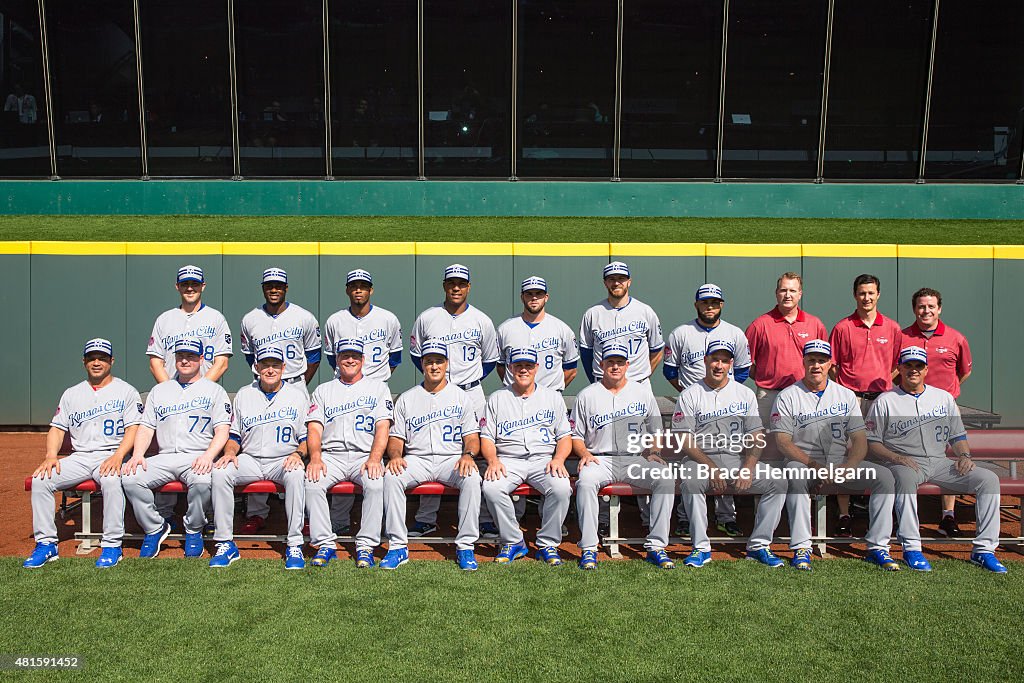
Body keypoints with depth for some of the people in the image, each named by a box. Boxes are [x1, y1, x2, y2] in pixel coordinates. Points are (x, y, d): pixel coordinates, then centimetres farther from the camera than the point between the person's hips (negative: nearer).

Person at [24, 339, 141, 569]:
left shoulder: (126, 391, 6)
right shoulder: (71, 394, 20)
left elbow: (134, 428, -4)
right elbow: (57, 427, 14)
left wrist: (118, 456, -21)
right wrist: (51, 455, -6)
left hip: (111, 456, -5)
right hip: (79, 457, 5)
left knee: (111, 479, -36)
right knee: (40, 479, -19)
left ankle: (112, 545, -26)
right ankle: (46, 543, -10)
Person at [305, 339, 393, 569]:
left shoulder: (378, 388, 14)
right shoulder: (323, 390, 20)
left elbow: (383, 427, 1)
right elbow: (315, 428, 7)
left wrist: (374, 459, -16)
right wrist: (315, 458, -13)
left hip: (365, 455, -2)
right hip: (331, 455, 2)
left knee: (376, 483, -33)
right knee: (312, 483, -28)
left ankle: (365, 545, -23)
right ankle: (325, 544, -18)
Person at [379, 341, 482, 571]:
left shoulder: (461, 397, 12)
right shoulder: (406, 399, 15)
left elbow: (472, 437, 5)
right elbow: (396, 437, 11)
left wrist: (468, 455, -17)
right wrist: (395, 455, -12)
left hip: (451, 459, -1)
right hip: (416, 460, 1)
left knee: (472, 477, -33)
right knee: (391, 477, -29)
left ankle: (465, 546, -23)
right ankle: (398, 546, -21)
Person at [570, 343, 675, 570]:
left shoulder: (643, 392, 14)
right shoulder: (587, 396, 9)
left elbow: (656, 431, 18)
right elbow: (575, 435, 10)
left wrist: (654, 453, 0)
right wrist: (584, 454, -9)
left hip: (636, 459, 2)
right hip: (600, 459, -1)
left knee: (666, 478, -27)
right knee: (585, 480, -35)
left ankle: (656, 546, -20)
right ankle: (589, 549, -26)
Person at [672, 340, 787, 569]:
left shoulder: (745, 394, 12)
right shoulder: (689, 395, 2)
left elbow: (756, 437, 6)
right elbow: (684, 440, -6)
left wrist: (748, 468, -12)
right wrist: (712, 469, -17)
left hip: (738, 460, 3)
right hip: (701, 460, -3)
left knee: (778, 482, -19)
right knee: (691, 482, -35)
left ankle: (759, 544, -8)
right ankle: (701, 547, -22)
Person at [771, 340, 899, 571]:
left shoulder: (846, 395, 12)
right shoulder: (787, 396, 2)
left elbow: (860, 440, 5)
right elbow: (783, 442, -7)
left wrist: (847, 467, -15)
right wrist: (814, 465, -21)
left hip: (843, 463, 4)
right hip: (803, 462, -3)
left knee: (884, 476, -18)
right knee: (795, 476, -37)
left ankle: (877, 547, -14)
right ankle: (801, 548, -32)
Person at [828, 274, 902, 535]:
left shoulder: (892, 328, 9)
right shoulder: (842, 327, 3)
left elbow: (898, 364, 16)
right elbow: (832, 364, 5)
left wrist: (884, 382, 4)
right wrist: (843, 389, -4)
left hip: (881, 397, 2)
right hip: (849, 398, -2)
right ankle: (844, 515, 3)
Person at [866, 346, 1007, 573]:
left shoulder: (944, 397, 18)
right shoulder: (885, 401, 5)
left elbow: (958, 435, 21)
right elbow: (871, 442, 1)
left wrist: (964, 455, 0)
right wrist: (896, 457, -15)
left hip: (939, 463, 5)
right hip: (904, 463, -4)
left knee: (989, 478, -16)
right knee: (906, 478, -40)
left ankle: (984, 550, -15)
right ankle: (912, 549, -35)